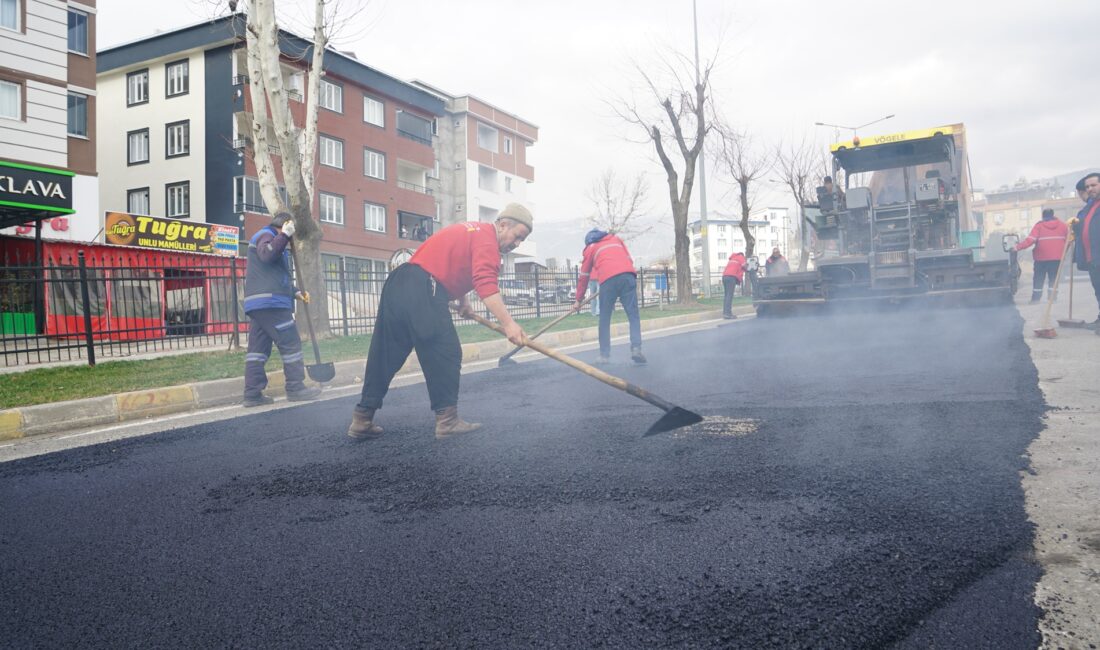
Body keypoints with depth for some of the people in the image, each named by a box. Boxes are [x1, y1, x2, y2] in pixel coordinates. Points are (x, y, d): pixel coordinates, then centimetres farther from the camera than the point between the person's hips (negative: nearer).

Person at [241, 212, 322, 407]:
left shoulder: (269, 238, 31)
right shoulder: (266, 235, -1)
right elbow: (267, 255, -26)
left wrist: (295, 292, 24)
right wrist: (285, 235, -19)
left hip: (258, 304, 10)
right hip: (270, 302, -10)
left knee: (258, 347, 4)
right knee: (291, 343, -5)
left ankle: (252, 394, 0)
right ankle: (295, 388, -2)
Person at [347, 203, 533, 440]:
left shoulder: (474, 232, 24)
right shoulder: (487, 239, -6)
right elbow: (487, 285, -21)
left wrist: (463, 301, 20)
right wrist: (508, 324, -29)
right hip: (422, 291, -10)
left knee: (384, 357, 10)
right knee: (446, 355, -3)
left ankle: (362, 420, 14)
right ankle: (447, 420, 1)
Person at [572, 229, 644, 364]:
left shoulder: (590, 248, 25)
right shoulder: (616, 239, 33)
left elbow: (584, 276, 25)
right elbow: (629, 260, 31)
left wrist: (578, 300, 30)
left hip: (608, 279, -2)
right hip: (628, 275, 2)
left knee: (604, 319, 10)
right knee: (633, 316, 1)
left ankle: (604, 355, 9)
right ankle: (636, 348, -17)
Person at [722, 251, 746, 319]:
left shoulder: (732, 259, 34)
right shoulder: (741, 257, 14)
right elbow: (743, 265, 1)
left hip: (724, 276, 7)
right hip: (731, 277, -7)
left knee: (727, 295, 9)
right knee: (730, 295, -13)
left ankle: (725, 312, 2)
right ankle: (727, 313, -21)